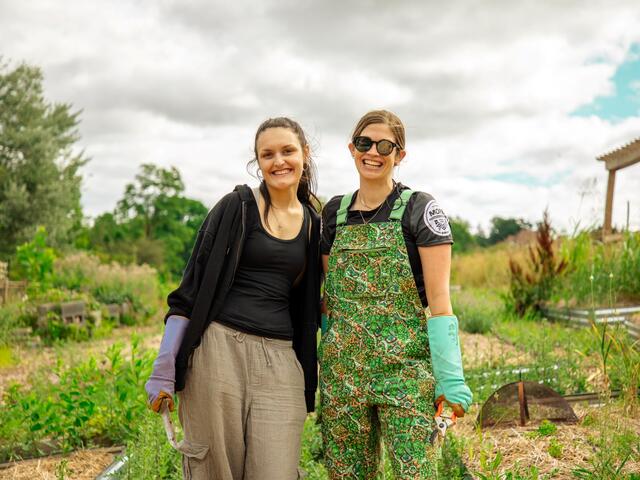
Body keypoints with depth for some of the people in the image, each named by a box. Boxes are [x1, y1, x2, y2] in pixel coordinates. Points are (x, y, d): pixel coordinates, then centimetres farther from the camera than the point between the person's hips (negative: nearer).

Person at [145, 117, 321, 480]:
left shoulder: (313, 224, 11)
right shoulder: (236, 207, 0)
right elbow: (193, 285, -3)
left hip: (280, 360, 3)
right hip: (219, 348, -3)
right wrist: (165, 367, -7)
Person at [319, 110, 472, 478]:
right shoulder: (334, 212, 11)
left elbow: (439, 301, -7)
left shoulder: (421, 209, -2)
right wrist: (324, 354, 13)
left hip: (406, 368, -4)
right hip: (342, 370, 4)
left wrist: (450, 378, -11)